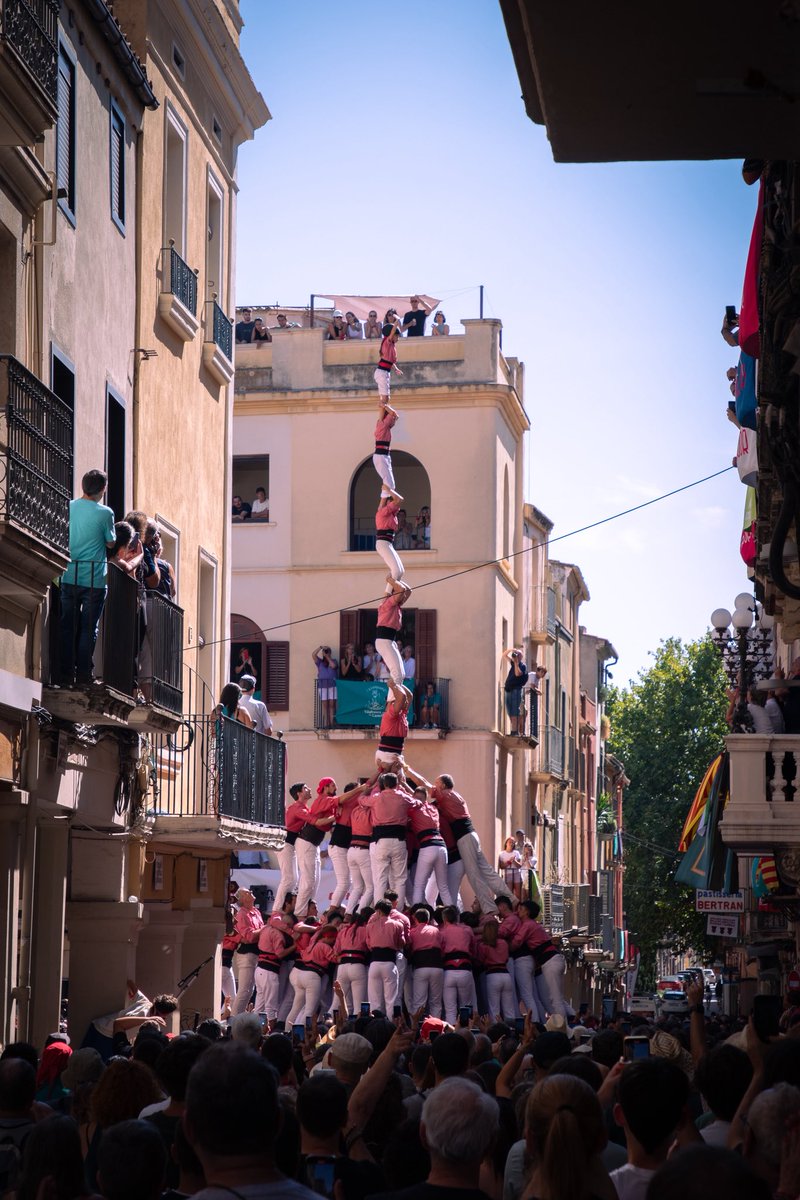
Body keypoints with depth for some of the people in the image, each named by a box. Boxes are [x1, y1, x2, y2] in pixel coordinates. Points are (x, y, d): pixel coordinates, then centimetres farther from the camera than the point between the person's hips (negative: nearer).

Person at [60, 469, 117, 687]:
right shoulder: (105, 513, -9)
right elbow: (111, 543, 3)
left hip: (68, 576, 3)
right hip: (93, 579, -3)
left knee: (67, 627, 9)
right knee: (88, 628, 4)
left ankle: (66, 674, 8)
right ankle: (83, 675, 5)